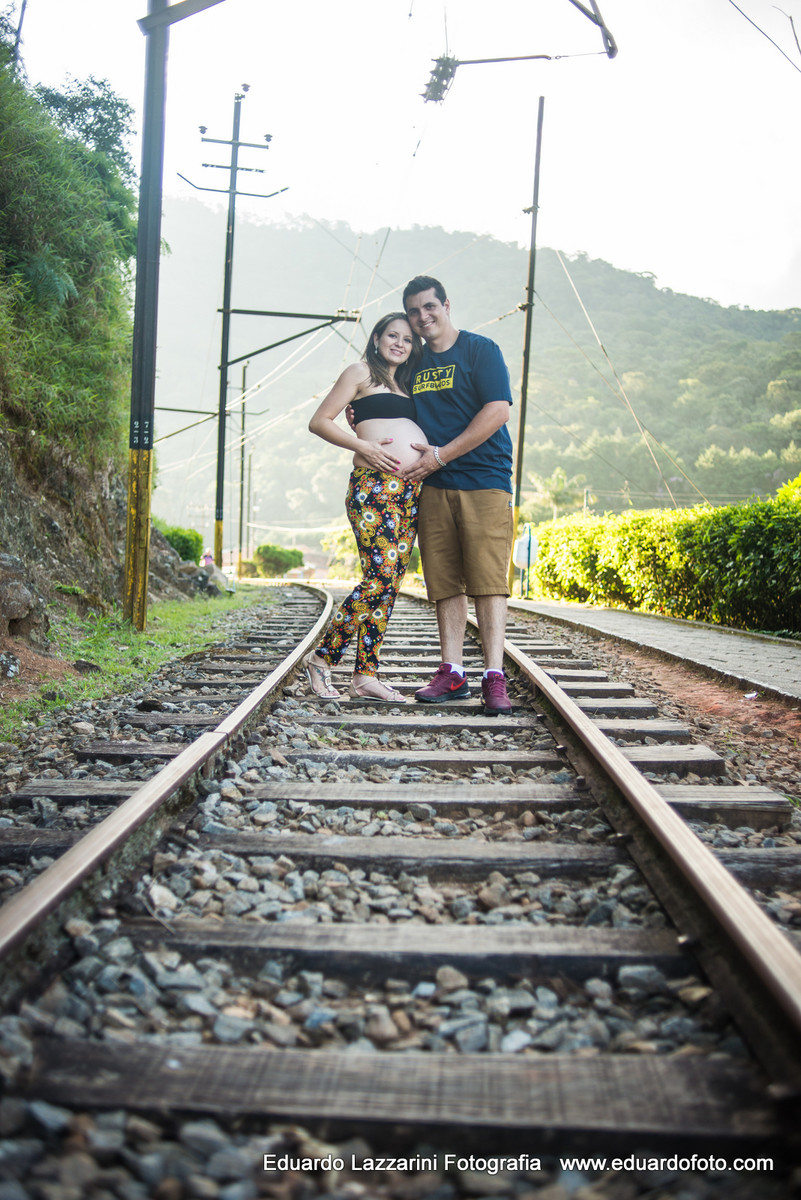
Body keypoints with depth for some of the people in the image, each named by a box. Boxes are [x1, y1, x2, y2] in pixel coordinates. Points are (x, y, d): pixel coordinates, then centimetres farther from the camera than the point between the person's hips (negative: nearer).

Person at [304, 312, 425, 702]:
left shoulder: (405, 385, 27)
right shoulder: (360, 372, 6)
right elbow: (319, 421, 0)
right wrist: (363, 446, -12)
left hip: (411, 490, 8)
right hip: (374, 484, -8)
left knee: (391, 582, 2)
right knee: (380, 576, -17)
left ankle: (366, 674, 5)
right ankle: (322, 658, -6)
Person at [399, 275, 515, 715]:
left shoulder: (480, 350, 1)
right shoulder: (413, 363, 18)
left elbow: (497, 411, -10)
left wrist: (440, 455, -12)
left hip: (483, 482, -5)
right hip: (433, 486, 5)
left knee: (487, 580, -10)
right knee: (445, 583, 3)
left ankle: (494, 677, -11)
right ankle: (452, 673, 7)